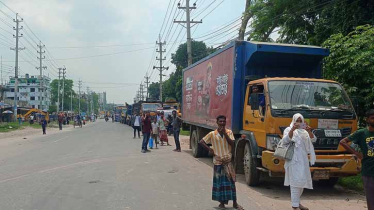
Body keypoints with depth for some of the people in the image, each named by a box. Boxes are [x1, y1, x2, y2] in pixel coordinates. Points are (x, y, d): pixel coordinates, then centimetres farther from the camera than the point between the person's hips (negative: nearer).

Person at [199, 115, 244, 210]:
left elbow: (232, 144, -12)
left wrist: (224, 133, -16)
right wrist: (209, 149, -7)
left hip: (228, 161, 1)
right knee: (219, 182, 5)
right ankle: (222, 202, 18)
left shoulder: (229, 132, 0)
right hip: (218, 161, -1)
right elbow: (201, 142, 1)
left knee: (231, 181, 3)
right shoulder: (212, 134, -3)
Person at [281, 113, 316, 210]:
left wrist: (309, 132, -12)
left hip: (303, 159, 7)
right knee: (296, 180, -11)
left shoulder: (304, 131, 18)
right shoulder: (288, 129, 3)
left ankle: (297, 202, 24)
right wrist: (292, 129, -25)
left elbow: (313, 140, 7)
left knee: (303, 180, 11)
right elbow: (285, 140, -14)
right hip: (294, 160, -6)